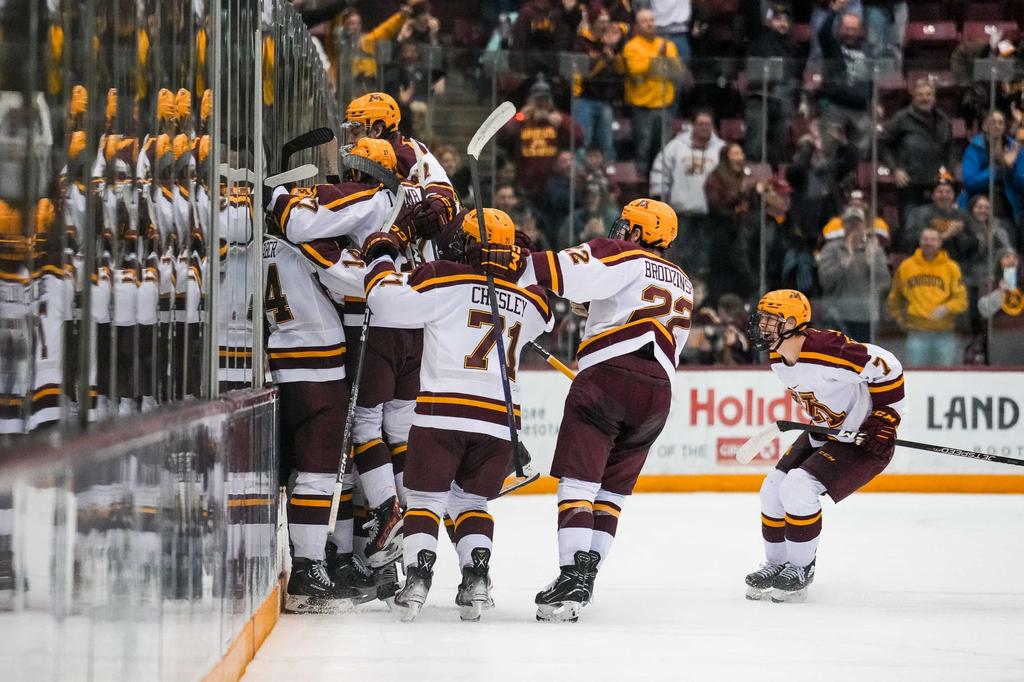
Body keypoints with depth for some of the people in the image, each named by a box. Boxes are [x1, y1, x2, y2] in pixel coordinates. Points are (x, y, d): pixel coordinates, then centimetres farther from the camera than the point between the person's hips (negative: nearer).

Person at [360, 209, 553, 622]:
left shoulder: (443, 280, -1)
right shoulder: (531, 301, 13)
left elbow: (390, 303, -6)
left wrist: (381, 258, 10)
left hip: (442, 410, -4)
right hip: (499, 417, 4)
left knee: (426, 498, 4)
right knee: (471, 502, 17)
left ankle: (418, 576, -12)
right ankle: (476, 579, 0)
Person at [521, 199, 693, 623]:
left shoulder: (623, 256, 4)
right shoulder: (683, 284, 27)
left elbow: (567, 271, -15)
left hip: (608, 376, -7)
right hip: (657, 393, 7)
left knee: (578, 481, -8)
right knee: (611, 490, 14)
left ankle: (573, 577, -21)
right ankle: (584, 580, 5)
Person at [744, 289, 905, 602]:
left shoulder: (827, 350, -31)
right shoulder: (778, 359, -2)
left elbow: (886, 367, -26)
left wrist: (885, 419, -22)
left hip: (864, 437, -9)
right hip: (824, 432, 9)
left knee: (798, 487, -21)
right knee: (774, 488, 3)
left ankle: (800, 569, -4)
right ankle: (777, 564, 21)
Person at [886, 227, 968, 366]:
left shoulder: (951, 267, 2)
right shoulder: (906, 267, 6)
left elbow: (961, 300, -2)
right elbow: (894, 298, 19)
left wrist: (946, 308, -20)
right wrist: (899, 318, 11)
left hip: (944, 333, 0)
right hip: (917, 333, 0)